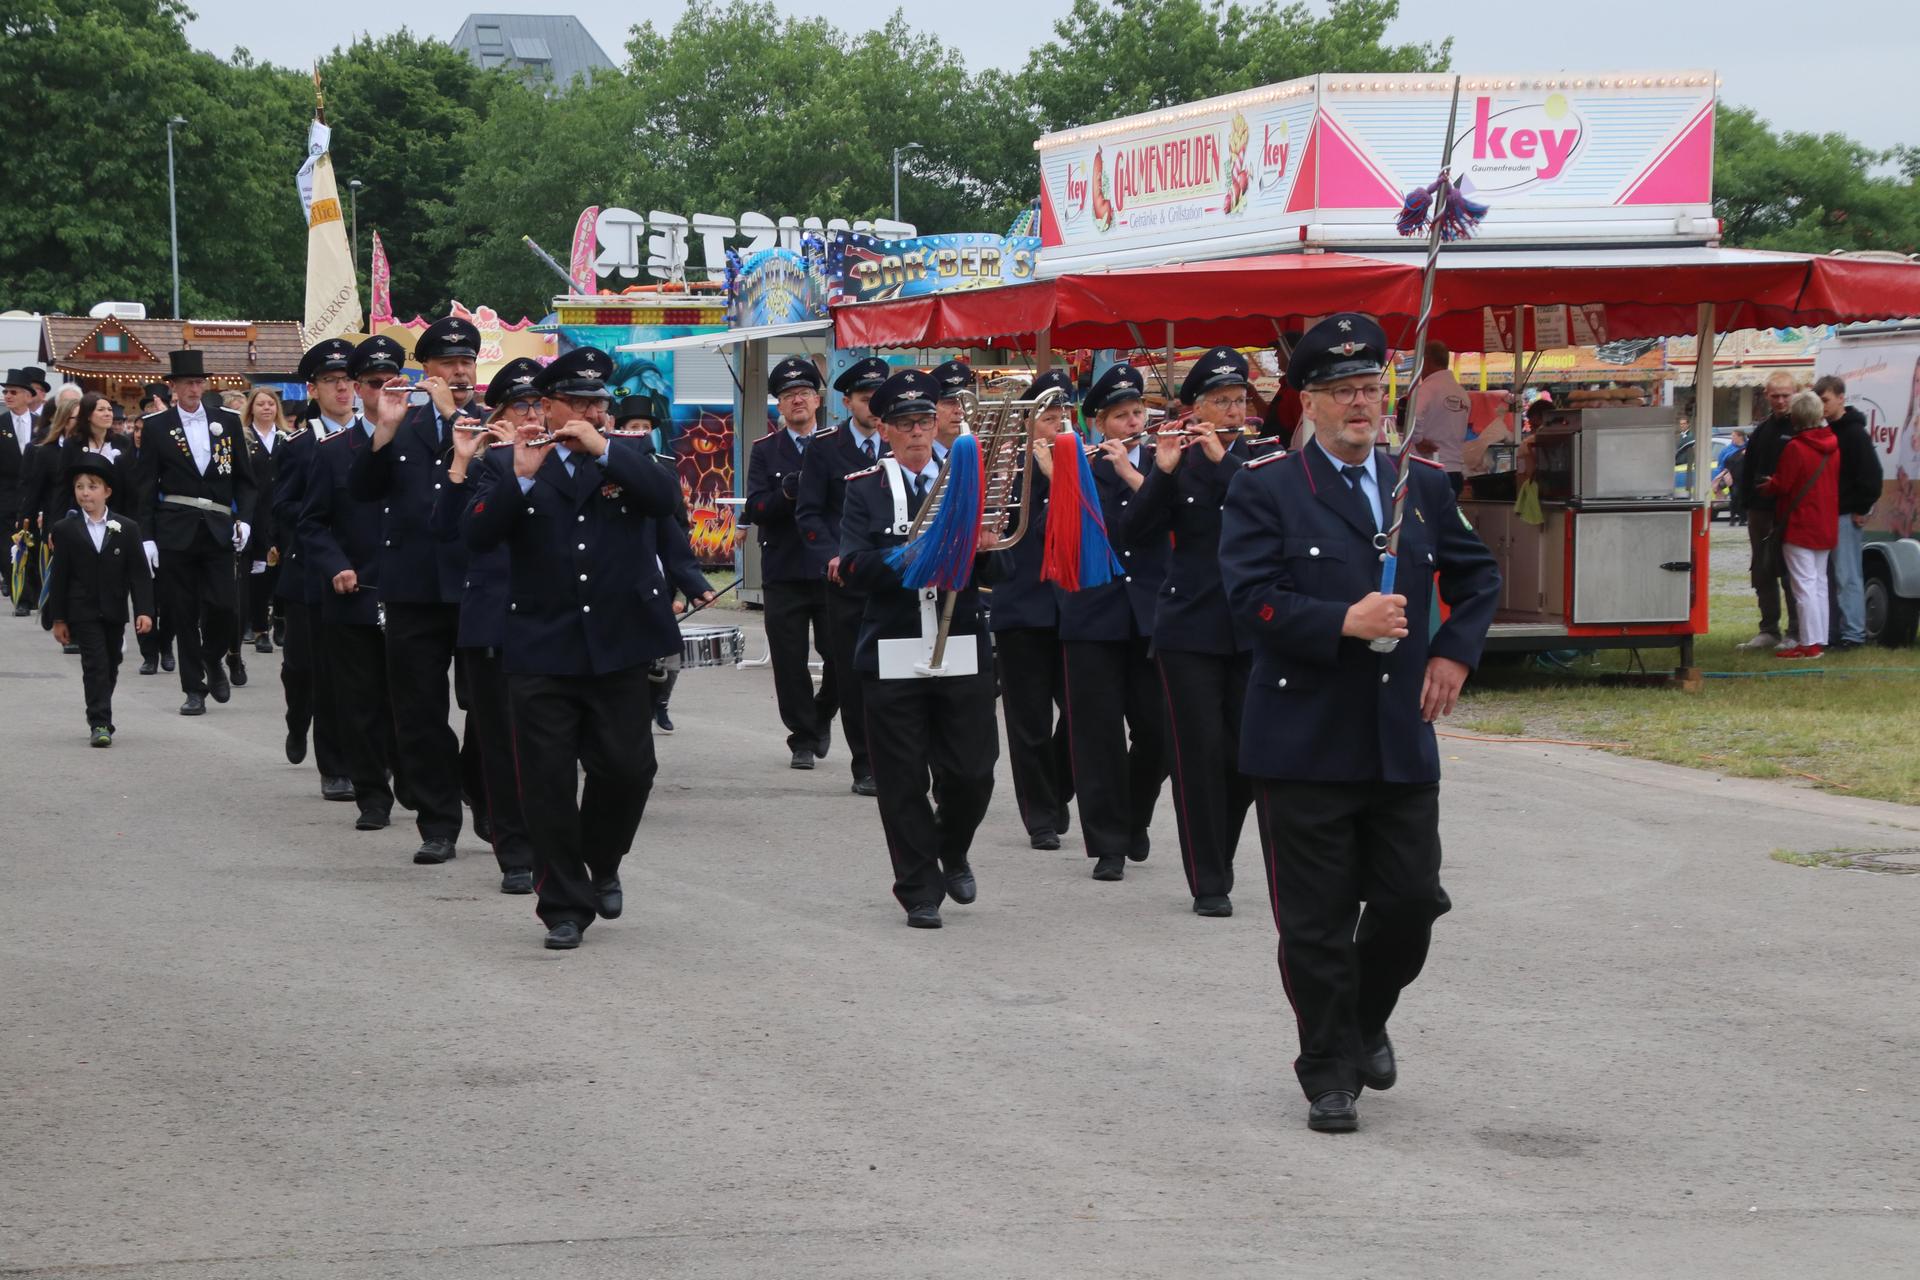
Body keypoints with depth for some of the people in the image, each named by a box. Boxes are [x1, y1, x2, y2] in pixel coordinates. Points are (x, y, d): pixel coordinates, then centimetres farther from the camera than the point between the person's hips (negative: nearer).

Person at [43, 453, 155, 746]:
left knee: (110, 667, 12)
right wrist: (57, 619, -2)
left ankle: (100, 719, 27)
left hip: (114, 611, 3)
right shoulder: (65, 530, -1)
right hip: (83, 611, -2)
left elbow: (139, 573, -1)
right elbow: (59, 577, 0)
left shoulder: (127, 529, 1)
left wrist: (144, 610, -10)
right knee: (95, 664, -11)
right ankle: (99, 724, -12)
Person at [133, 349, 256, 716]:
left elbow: (244, 477, 12)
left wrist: (243, 518, -1)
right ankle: (194, 688, 10)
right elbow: (146, 486, 2)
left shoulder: (227, 422, 7)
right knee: (183, 614, 1)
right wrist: (147, 536, -4)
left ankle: (212, 662, 21)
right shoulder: (156, 428, 2)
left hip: (218, 531, 1)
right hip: (175, 531, -1)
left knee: (224, 605, -8)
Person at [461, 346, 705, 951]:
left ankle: (602, 864, 29)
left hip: (618, 646, 1)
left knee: (626, 767, 1)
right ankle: (564, 905, 10)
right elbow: (477, 534, -8)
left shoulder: (628, 457, 9)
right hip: (540, 650, -1)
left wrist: (603, 449, -18)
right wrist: (520, 478, -20)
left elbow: (666, 497, -10)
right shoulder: (506, 462, 5)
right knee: (548, 782, -1)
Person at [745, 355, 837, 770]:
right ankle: (803, 738, 11)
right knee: (790, 662, 0)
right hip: (784, 573, 0)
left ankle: (822, 716, 25)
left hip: (833, 569, 0)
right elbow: (755, 509, -3)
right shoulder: (765, 451, 8)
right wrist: (787, 493, -20)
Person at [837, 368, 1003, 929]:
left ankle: (952, 852, 31)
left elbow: (993, 572, 5)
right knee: (904, 782, 0)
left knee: (971, 774, 2)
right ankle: (920, 891, 10)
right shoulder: (865, 489, 3)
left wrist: (985, 548, -18)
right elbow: (853, 566, -11)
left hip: (963, 649, 2)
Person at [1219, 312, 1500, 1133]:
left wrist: (1455, 652, 8)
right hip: (1305, 741, -4)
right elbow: (1250, 596, -13)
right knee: (1317, 922, 1)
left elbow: (1477, 577, 23)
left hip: (1401, 740, 4)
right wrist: (1343, 623, -22)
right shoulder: (1265, 489, -3)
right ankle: (1329, 1073, 13)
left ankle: (1365, 1019, 32)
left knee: (1412, 900, 5)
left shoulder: (1423, 484, 11)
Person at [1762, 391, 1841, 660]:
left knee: (1804, 585, -6)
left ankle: (1810, 644, -8)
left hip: (1799, 527, -8)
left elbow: (1781, 486, -15)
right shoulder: (1833, 447, 6)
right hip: (1826, 527, 8)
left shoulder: (1795, 447, -17)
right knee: (1819, 582, 14)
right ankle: (1820, 640, 16)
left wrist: (1766, 487, 7)